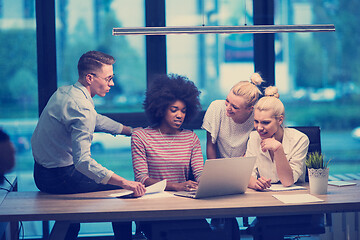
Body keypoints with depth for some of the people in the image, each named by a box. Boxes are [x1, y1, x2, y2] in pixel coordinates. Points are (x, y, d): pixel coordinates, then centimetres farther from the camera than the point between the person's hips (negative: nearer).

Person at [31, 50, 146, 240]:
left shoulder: (64, 91, 5)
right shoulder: (82, 108, -26)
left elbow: (96, 119, 23)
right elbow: (83, 162, -35)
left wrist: (131, 131, 23)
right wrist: (125, 183, -38)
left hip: (42, 171, 10)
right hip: (59, 178, -10)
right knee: (124, 190, -1)